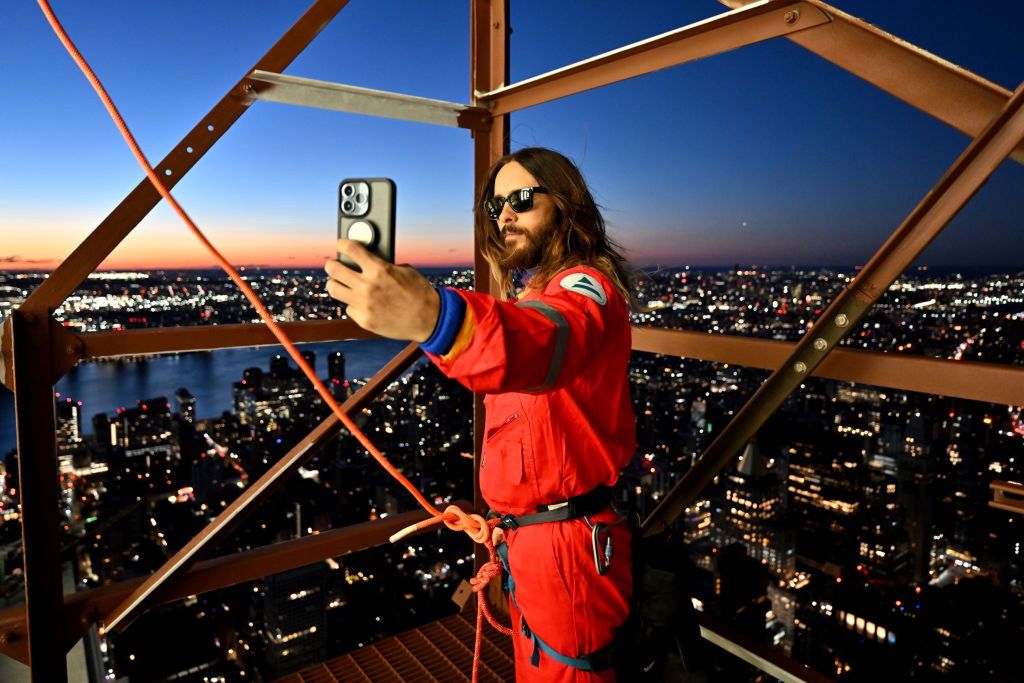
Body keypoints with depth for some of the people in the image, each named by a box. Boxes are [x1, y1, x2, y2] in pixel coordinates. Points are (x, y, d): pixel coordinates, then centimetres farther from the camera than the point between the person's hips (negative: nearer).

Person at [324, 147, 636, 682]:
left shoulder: (585, 287, -18)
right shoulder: (536, 292, 16)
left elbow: (546, 341, -43)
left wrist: (433, 317, -64)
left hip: (569, 543, -9)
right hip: (528, 535, 9)